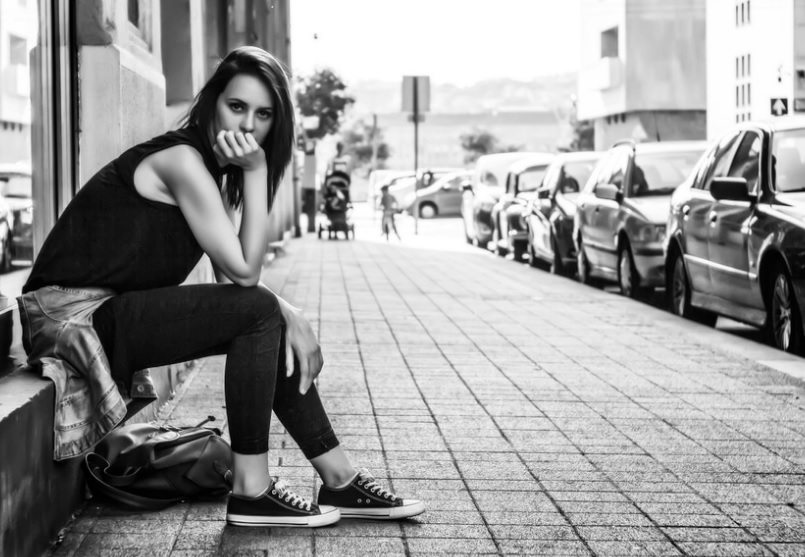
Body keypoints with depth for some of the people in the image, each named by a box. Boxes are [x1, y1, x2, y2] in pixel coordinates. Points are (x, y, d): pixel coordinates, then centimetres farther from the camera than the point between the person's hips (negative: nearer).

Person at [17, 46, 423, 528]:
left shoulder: (214, 169, 13)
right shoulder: (182, 159, -17)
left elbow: (235, 275, 6)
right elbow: (243, 272, -19)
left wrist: (290, 315, -10)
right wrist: (256, 172, -18)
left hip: (115, 315, 10)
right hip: (76, 315, -10)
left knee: (278, 325, 7)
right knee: (258, 312, -19)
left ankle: (340, 482, 12)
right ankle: (251, 491, -13)